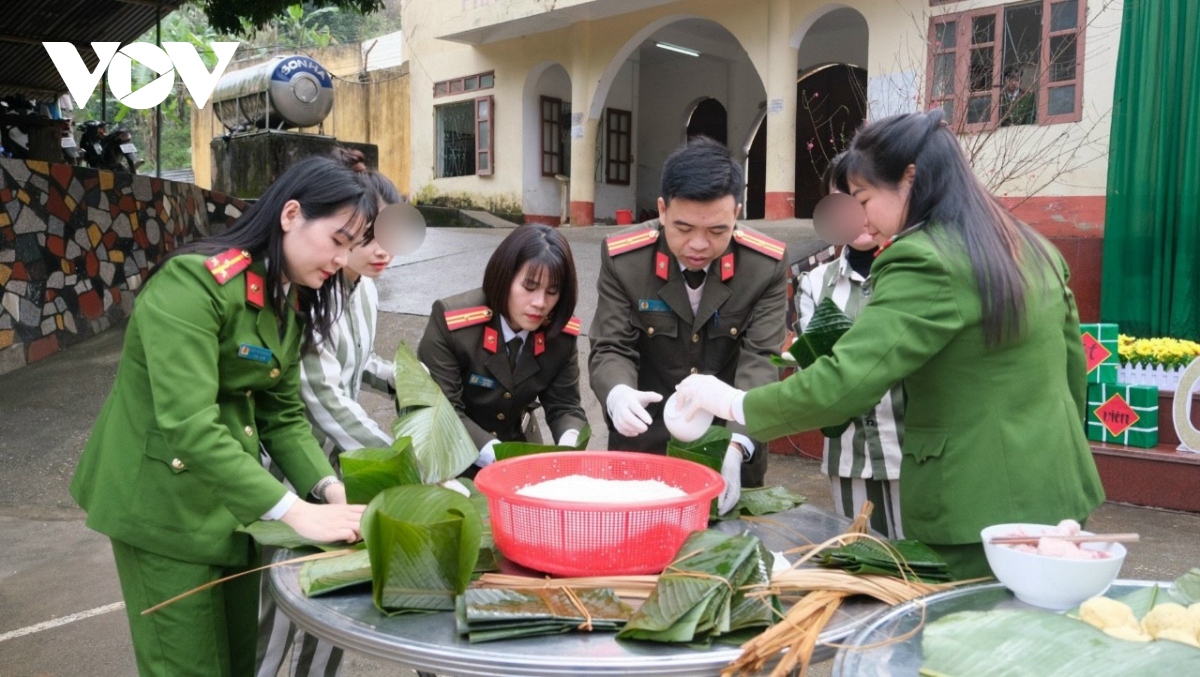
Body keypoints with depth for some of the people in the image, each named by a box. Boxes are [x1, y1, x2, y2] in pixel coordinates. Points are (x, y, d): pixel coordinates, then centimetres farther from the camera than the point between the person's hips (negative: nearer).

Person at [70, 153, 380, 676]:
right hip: (166, 504, -8)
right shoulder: (193, 282, -23)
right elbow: (188, 426, -31)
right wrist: (295, 511, -32)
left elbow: (283, 413, 4)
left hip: (233, 500, 8)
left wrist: (329, 488, -12)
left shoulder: (290, 300, 4)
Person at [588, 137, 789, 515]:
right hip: (644, 444, 0)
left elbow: (761, 361, -17)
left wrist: (737, 445, -32)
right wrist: (618, 395, -35)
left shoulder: (768, 264, -13)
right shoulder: (623, 259, -13)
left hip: (731, 448, 1)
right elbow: (610, 350, -11)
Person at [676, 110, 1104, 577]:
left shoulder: (925, 262, -19)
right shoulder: (1034, 249, 9)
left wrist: (737, 404, -12)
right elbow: (1073, 367, 15)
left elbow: (843, 384, -25)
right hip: (1057, 493, 9)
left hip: (981, 511, -9)